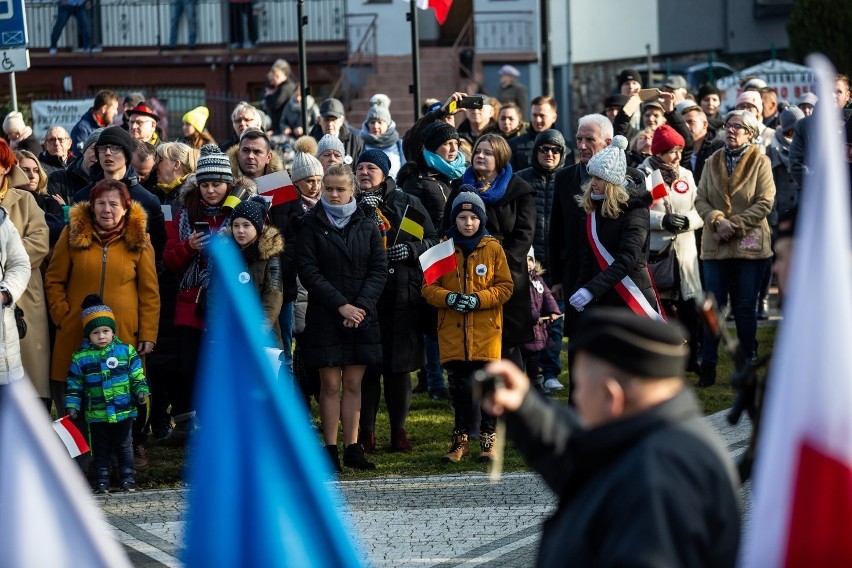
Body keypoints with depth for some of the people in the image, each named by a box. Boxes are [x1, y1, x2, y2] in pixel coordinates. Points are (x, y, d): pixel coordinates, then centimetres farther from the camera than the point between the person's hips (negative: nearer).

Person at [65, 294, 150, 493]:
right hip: (97, 414, 0)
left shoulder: (126, 351, -2)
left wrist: (141, 390, -12)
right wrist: (72, 405, -4)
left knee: (124, 446, 9)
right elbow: (74, 385, 2)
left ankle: (127, 478, 17)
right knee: (101, 449, 11)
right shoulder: (80, 357, -2)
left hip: (123, 411, 0)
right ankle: (102, 481, 19)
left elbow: (137, 375, 3)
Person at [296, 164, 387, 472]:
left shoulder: (367, 226, 8)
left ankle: (352, 447, 7)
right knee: (331, 384, -3)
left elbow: (379, 269, 4)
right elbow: (308, 271, -7)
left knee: (353, 383, 4)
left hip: (362, 316, 2)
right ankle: (330, 449, 0)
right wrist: (340, 305, -13)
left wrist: (362, 305, -10)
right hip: (324, 316, -2)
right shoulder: (311, 225, 0)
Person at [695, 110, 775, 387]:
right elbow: (700, 200, 5)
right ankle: (708, 365, 7)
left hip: (750, 244, -2)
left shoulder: (760, 162, -2)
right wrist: (717, 220, -14)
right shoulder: (713, 162, 8)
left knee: (746, 307, 4)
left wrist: (735, 225, -14)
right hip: (716, 246, 3)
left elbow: (765, 203, -9)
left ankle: (748, 363, 15)